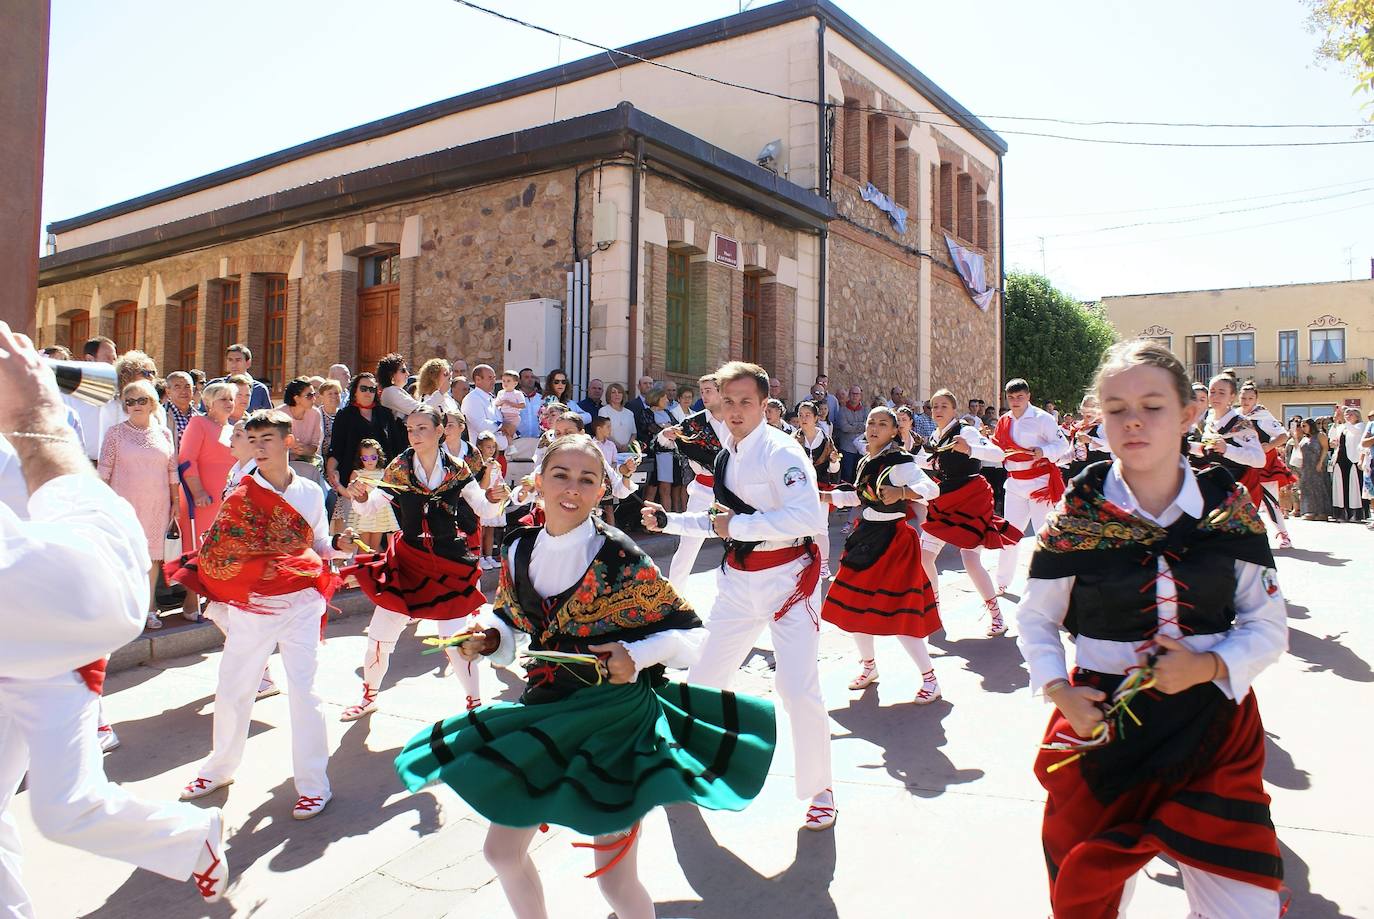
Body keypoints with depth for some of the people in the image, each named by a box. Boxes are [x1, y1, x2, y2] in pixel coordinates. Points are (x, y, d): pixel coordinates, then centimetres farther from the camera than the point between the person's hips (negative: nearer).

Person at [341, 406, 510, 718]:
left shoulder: (456, 469, -4)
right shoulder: (399, 467, -4)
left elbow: (483, 510, -2)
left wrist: (493, 498, -23)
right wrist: (360, 496, -23)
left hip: (450, 562, -1)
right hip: (406, 559, 1)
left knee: (456, 641, -3)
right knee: (380, 636, 4)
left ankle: (476, 702, 19)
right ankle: (369, 698, 32)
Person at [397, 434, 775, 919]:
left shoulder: (620, 559, -18)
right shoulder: (519, 550, -3)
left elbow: (689, 632, -11)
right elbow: (509, 622, 13)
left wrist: (638, 655, -27)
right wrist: (487, 637, -7)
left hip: (617, 716, -5)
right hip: (545, 711, 6)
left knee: (615, 879, 2)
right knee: (502, 851, 17)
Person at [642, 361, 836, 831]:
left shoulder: (781, 451, -16)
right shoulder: (724, 456, 8)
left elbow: (809, 517, -30)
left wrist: (739, 525, -25)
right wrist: (668, 521, 12)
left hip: (786, 577, -7)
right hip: (738, 579, 7)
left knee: (798, 688, -9)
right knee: (704, 677, 14)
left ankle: (819, 790, 15)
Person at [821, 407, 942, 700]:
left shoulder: (899, 462, -15)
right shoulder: (866, 462, 10)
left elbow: (932, 488, -28)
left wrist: (902, 492, -46)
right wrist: (823, 496, 21)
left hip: (892, 541, -8)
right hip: (866, 538, 8)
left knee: (897, 614, -10)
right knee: (853, 605, 12)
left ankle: (930, 678, 7)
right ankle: (868, 666, 33)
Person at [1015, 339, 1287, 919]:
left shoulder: (1230, 509, -3)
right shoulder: (1077, 515, -6)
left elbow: (1269, 627, 3)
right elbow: (1035, 618, 3)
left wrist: (1210, 665, -15)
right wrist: (1059, 690, -12)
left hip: (1214, 726, 1)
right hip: (1104, 726, -1)